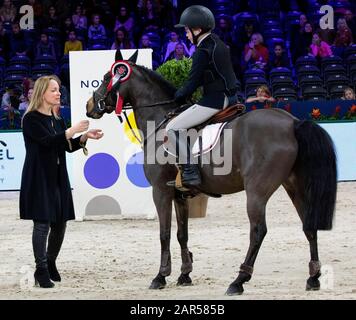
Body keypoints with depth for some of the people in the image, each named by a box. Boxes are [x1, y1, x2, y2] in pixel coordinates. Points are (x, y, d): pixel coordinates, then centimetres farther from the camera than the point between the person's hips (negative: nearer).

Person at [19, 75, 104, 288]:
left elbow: (69, 146, 14)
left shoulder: (57, 119, 14)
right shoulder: (32, 119, -9)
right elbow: (47, 140, -21)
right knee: (42, 223, -6)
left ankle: (50, 264, 28)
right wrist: (72, 131, -24)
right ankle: (42, 271, 1)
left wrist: (85, 137, -2)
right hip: (39, 177, -7)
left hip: (58, 177, 8)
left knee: (60, 223, 10)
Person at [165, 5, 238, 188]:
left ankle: (190, 173, -17)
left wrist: (178, 98, 2)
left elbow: (193, 82, -14)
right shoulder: (218, 43, 14)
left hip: (214, 99, -11)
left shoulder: (203, 51, -15)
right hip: (229, 96, 11)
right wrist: (182, 94, 20)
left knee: (173, 128, -11)